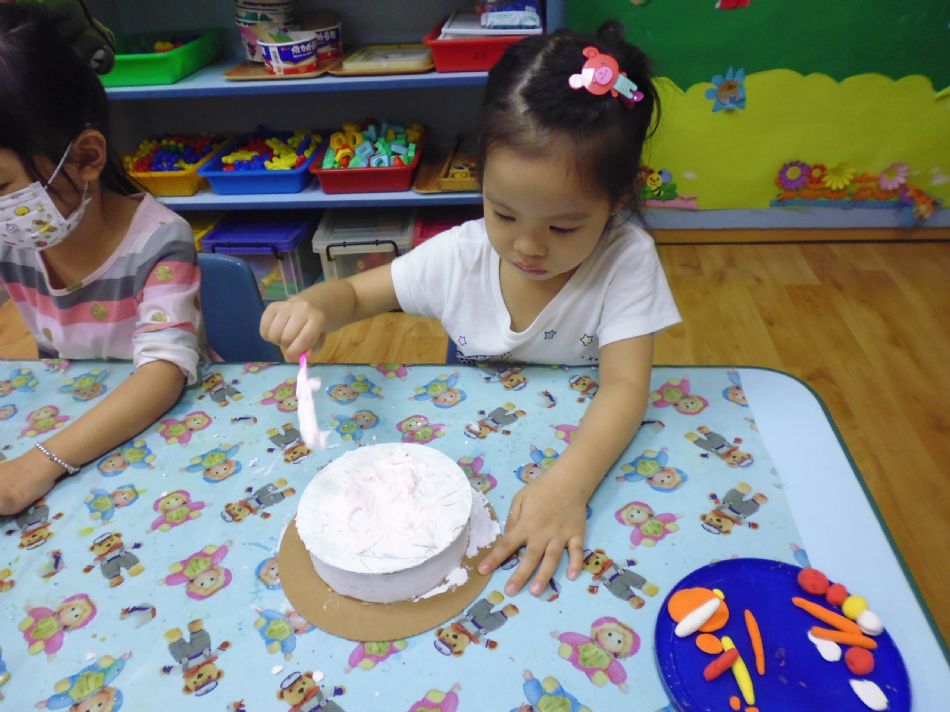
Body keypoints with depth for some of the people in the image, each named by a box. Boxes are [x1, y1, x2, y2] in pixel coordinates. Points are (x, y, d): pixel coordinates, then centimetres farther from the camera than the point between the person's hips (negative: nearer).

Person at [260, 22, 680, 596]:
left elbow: (625, 387, -25)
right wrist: (311, 306, -25)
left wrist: (569, 484, -42)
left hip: (586, 448, -1)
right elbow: (353, 293, -2)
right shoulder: (459, 256, -14)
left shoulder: (626, 260, -20)